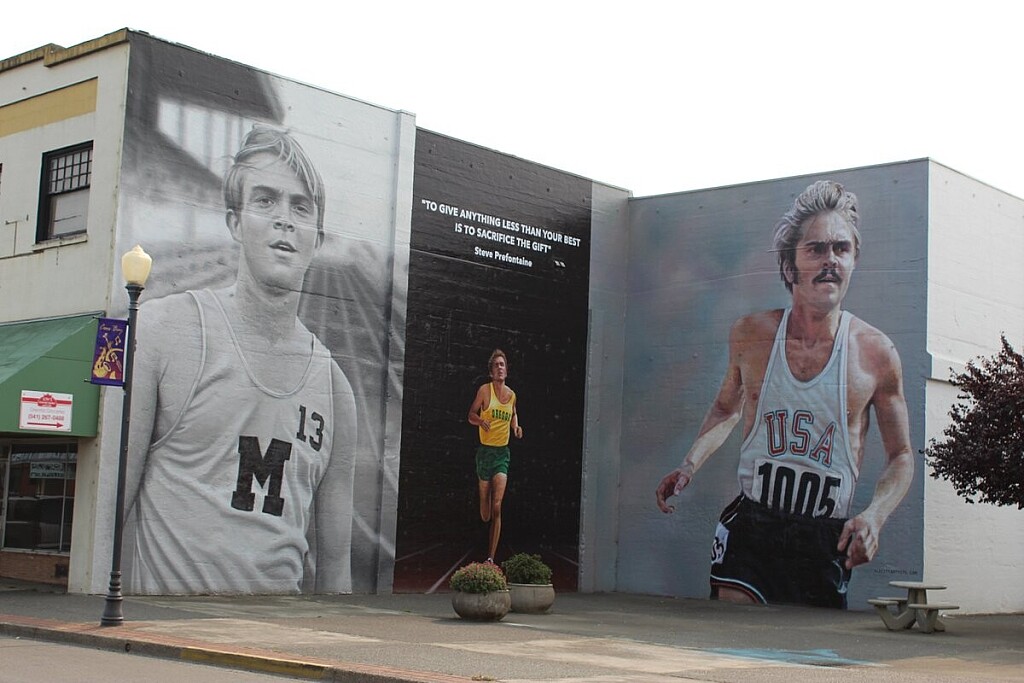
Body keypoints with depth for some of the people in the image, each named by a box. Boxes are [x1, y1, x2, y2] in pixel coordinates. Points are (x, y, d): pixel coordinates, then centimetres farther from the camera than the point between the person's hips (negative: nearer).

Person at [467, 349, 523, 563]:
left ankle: (491, 558, -10)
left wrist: (516, 427, 8)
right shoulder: (485, 390, -4)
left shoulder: (512, 394, 9)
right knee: (485, 500, 6)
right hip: (485, 451, -2)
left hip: (503, 453, 2)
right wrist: (481, 421, -21)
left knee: (497, 506, -9)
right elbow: (471, 415, 0)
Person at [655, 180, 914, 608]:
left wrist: (875, 515, -14)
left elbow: (901, 457, 5)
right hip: (751, 526, 0)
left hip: (826, 541, 0)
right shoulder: (749, 335, 1)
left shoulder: (876, 353, -4)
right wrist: (689, 466, 6)